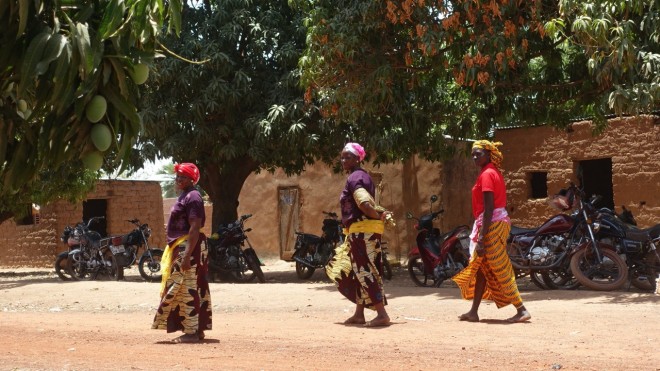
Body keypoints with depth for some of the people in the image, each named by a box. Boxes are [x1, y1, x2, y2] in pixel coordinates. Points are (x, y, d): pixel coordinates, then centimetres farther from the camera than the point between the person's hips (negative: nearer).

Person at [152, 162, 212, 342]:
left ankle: (191, 332, -5)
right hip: (181, 248, 11)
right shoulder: (185, 196, 18)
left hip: (189, 248, -11)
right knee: (192, 290, 12)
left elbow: (195, 228, -22)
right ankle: (198, 330, 17)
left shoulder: (193, 197, -14)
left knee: (187, 290, -9)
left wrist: (187, 255, -27)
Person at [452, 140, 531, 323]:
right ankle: (473, 312, 18)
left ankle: (521, 310, -4)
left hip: (491, 225, -10)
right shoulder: (495, 172, 15)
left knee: (501, 272, -6)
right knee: (481, 268, 13)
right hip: (499, 221, 10)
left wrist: (481, 237, -22)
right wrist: (482, 234, 19)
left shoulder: (487, 174, -13)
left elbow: (489, 208, -19)